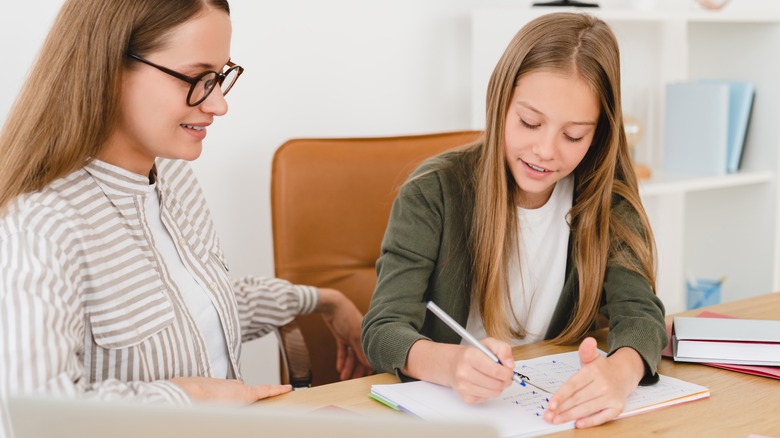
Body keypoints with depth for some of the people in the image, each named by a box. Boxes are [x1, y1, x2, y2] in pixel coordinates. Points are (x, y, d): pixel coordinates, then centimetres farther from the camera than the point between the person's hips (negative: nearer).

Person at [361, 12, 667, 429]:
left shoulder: (605, 196, -3)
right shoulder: (435, 191, -11)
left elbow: (639, 310, -12)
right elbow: (383, 329, -16)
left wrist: (621, 371, -37)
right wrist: (450, 363, -39)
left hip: (563, 407, 2)